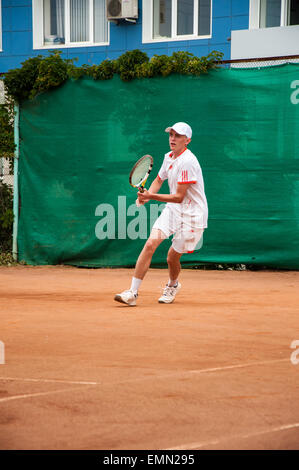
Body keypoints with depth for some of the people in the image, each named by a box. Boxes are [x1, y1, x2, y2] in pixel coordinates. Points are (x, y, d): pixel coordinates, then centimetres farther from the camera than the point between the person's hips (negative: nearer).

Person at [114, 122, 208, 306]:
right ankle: (133, 293, -13)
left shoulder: (187, 162, -21)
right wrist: (147, 195, 2)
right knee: (150, 244, -11)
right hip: (172, 209, 7)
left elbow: (179, 197, -22)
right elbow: (159, 180, 23)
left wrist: (152, 196, -28)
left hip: (191, 215, -7)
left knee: (172, 257, 0)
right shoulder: (169, 158, 5)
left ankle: (173, 285, 35)